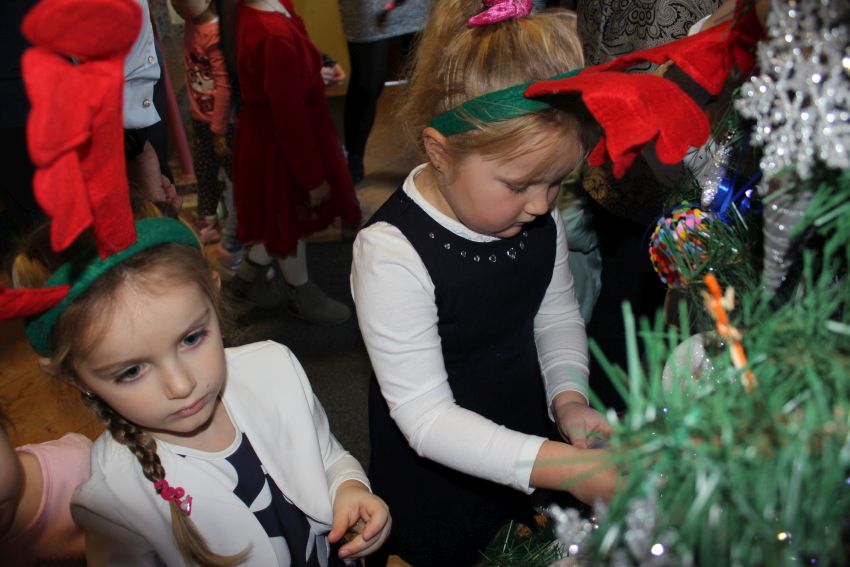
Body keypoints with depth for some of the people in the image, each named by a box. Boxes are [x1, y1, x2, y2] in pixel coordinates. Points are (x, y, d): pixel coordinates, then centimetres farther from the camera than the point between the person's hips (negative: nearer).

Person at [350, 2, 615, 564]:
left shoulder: (538, 215, -11)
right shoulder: (392, 251, -31)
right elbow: (426, 417, -30)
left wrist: (569, 397, -15)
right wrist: (562, 466, -38)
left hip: (527, 437, 6)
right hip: (438, 481, -5)